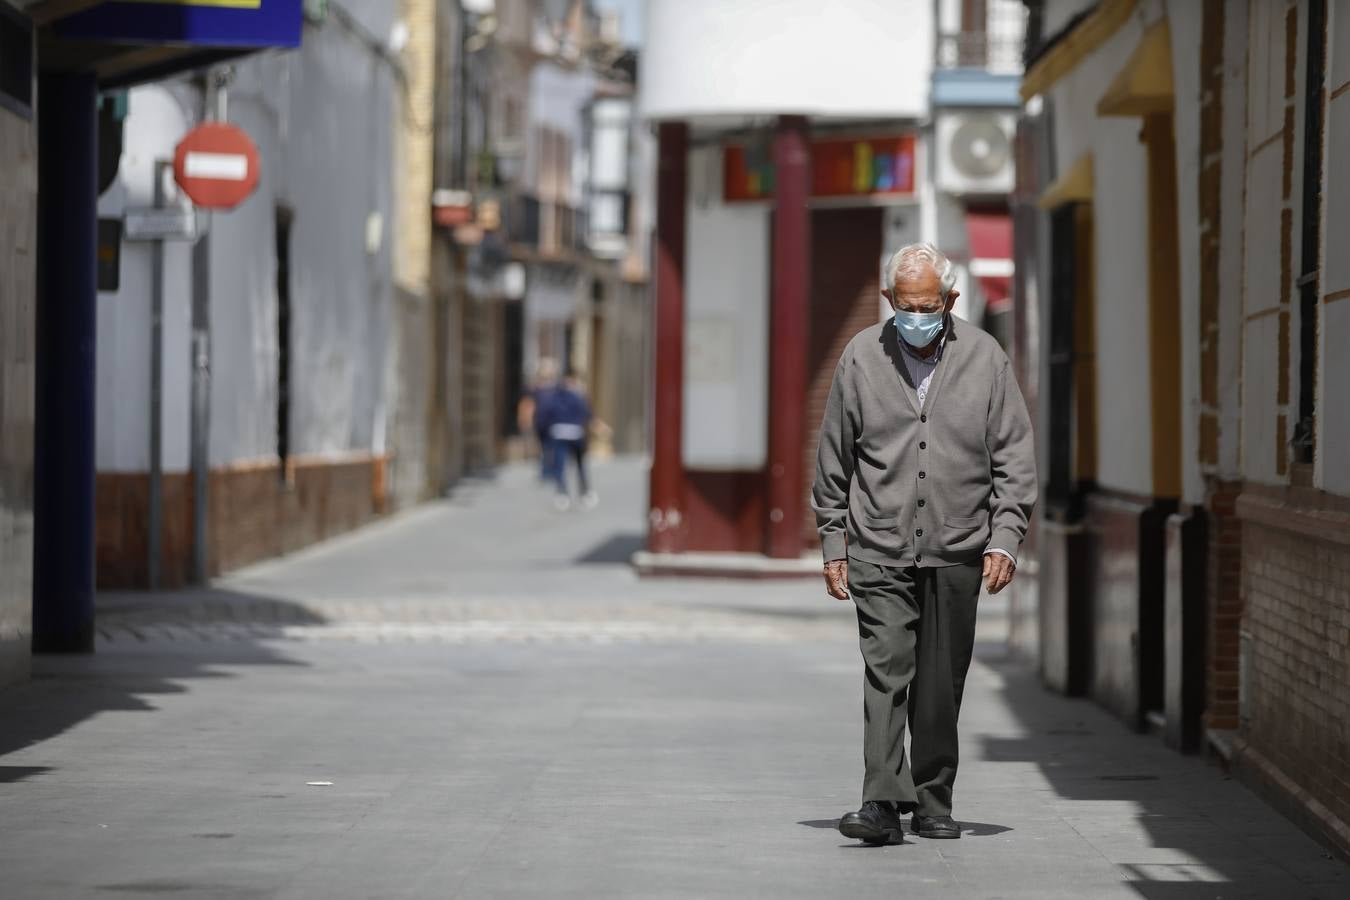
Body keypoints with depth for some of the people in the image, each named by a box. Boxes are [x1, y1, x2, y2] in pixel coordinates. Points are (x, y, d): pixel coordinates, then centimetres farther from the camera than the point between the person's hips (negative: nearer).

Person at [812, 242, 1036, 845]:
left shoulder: (984, 358, 3)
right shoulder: (861, 358, 3)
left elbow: (1015, 456, 5)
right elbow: (833, 458, 9)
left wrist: (1004, 539, -4)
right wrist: (833, 544, 7)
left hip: (957, 552, 1)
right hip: (880, 551, -1)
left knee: (941, 686, 5)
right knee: (886, 672, -12)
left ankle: (933, 805, 16)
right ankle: (882, 804, -17)